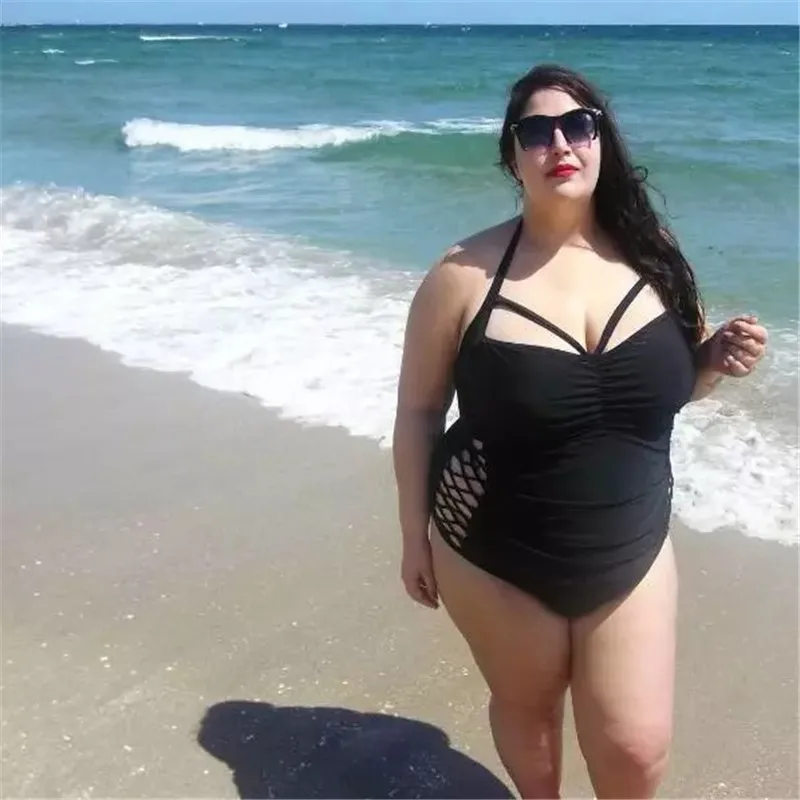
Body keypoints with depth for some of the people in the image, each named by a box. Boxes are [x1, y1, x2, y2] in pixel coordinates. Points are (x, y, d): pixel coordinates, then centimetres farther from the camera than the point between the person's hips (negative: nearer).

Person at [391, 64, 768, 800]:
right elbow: (419, 410, -5)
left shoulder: (652, 255, -4)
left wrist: (718, 361, -11)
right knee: (527, 709, 19)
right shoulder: (465, 275, -14)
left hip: (630, 556, 2)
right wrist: (415, 535, -1)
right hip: (495, 559, -2)